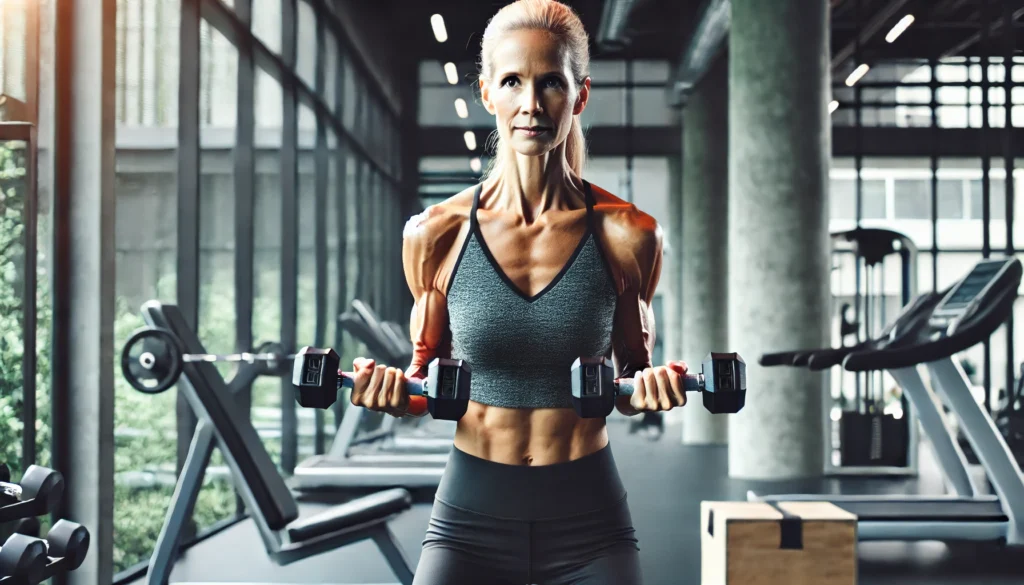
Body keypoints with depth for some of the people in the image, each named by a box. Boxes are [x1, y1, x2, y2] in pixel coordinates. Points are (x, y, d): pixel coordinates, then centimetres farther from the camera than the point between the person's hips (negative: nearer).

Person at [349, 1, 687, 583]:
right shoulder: (435, 235, -4)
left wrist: (653, 389, -12)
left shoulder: (628, 236, -5)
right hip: (471, 518, 0)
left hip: (590, 526, 0)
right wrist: (393, 391, -12)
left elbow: (634, 375, 9)